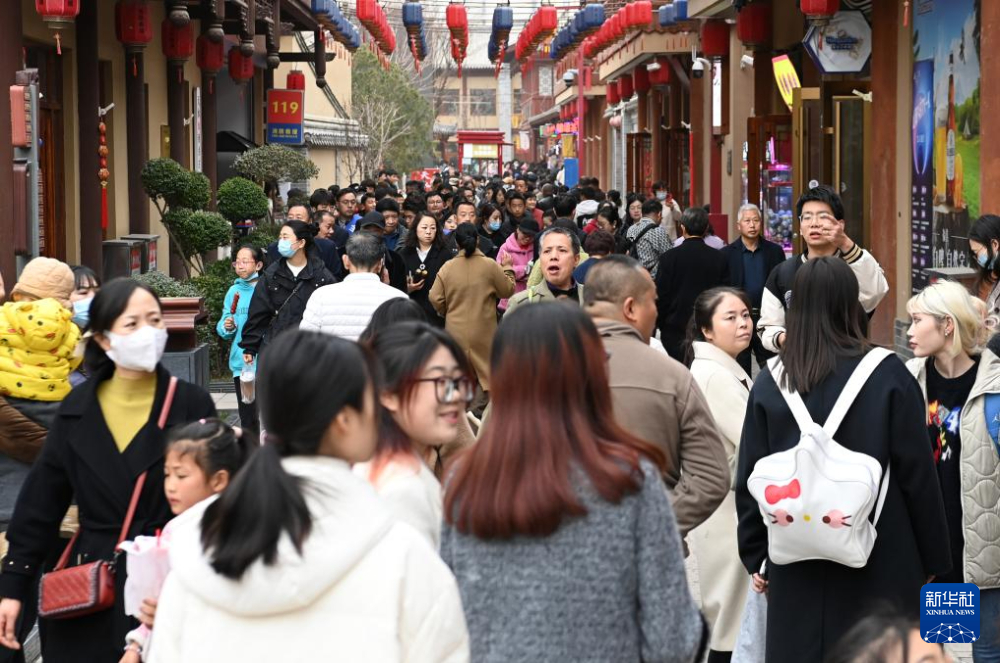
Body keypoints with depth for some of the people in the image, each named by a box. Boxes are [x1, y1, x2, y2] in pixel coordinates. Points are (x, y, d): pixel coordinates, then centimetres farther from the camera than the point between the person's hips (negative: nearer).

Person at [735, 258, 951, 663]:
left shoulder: (770, 383, -1)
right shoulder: (887, 375, -9)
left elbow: (749, 479, 4)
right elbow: (918, 474, -5)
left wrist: (755, 557, 15)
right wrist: (932, 560, 5)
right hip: (879, 566, -2)